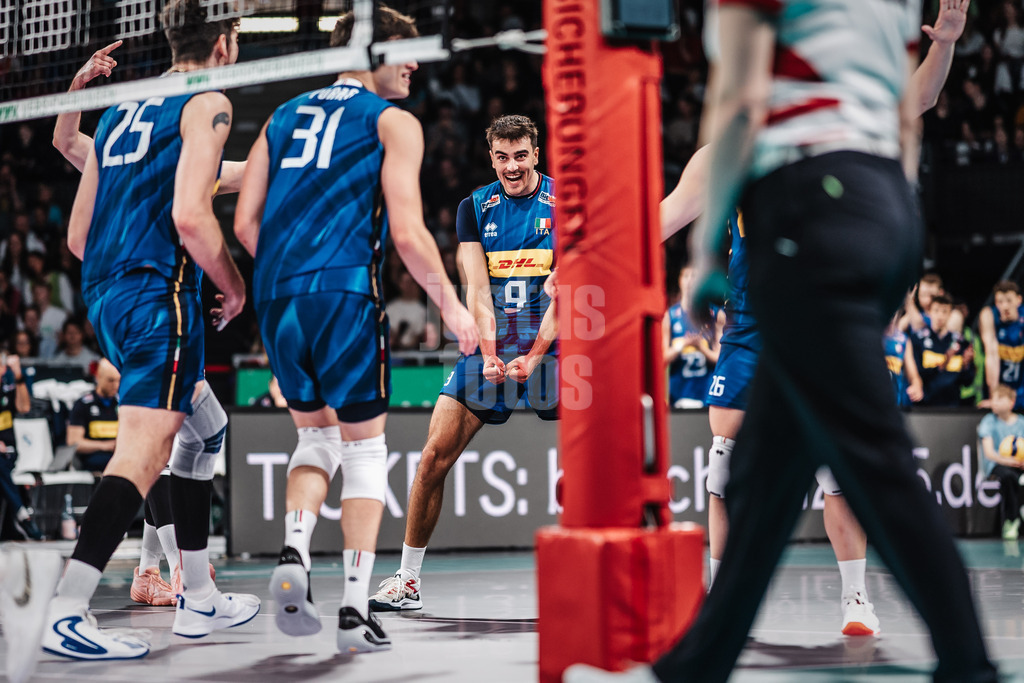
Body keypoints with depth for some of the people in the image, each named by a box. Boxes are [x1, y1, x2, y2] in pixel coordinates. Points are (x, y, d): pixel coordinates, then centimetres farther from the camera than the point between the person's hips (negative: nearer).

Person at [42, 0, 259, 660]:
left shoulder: (119, 108, 20)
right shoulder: (208, 104, -3)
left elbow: (78, 236, 19)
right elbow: (190, 217, -17)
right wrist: (233, 284, -3)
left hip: (105, 295, 9)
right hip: (159, 294, -9)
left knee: (206, 426, 22)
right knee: (144, 451, -14)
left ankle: (199, 597, 23)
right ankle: (67, 614, -25)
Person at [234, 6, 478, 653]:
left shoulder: (284, 117, 20)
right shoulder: (394, 121, 5)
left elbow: (246, 223, 14)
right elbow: (408, 234, -5)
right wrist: (452, 305, 7)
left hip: (275, 297, 5)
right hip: (345, 295, -5)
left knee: (317, 434, 22)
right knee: (365, 448, 8)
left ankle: (294, 552, -3)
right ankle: (356, 611, 3)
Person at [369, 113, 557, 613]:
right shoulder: (475, 208, 5)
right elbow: (477, 290, -3)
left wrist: (534, 356, -21)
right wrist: (490, 356, -18)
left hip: (551, 346, -2)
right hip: (490, 348, 2)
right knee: (435, 455, -5)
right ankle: (408, 580, 7)